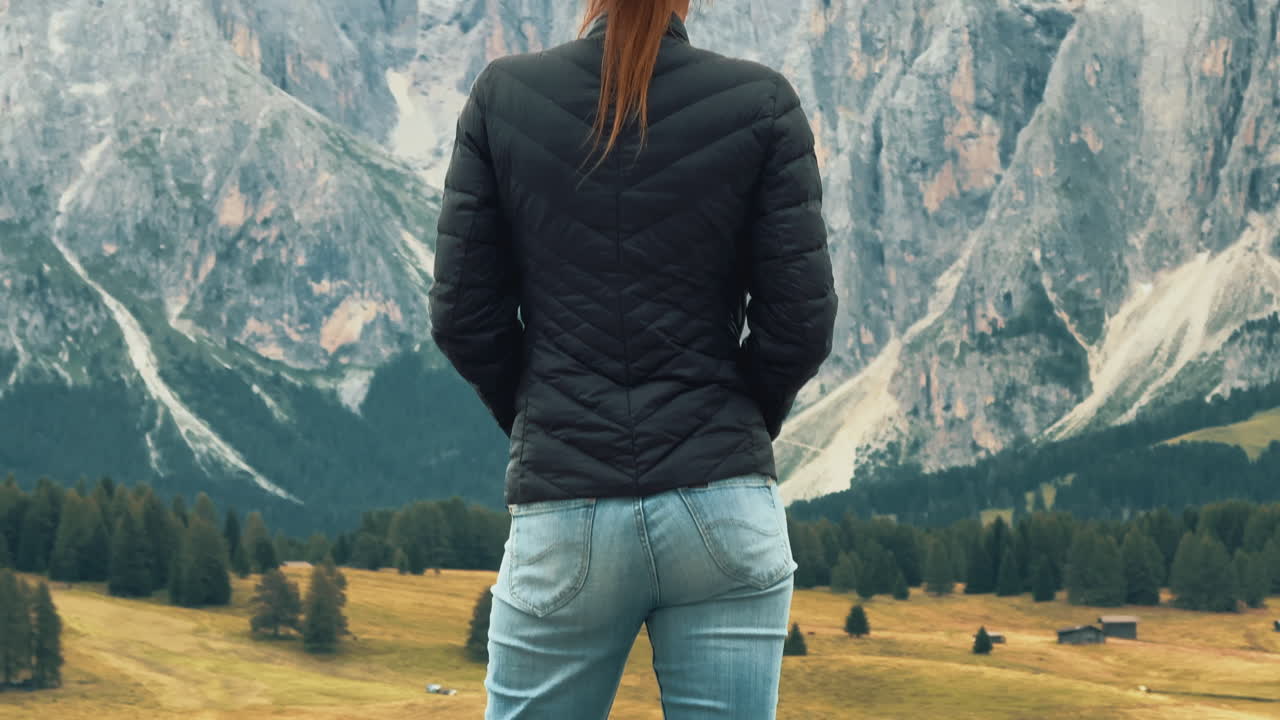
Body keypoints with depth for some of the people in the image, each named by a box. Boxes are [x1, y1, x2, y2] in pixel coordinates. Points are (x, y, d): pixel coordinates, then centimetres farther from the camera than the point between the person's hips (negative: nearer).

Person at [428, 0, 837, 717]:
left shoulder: (504, 95, 0)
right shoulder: (762, 103, -3)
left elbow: (465, 315, 1)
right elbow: (800, 324, -3)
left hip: (565, 512, 1)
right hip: (727, 514, 0)